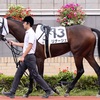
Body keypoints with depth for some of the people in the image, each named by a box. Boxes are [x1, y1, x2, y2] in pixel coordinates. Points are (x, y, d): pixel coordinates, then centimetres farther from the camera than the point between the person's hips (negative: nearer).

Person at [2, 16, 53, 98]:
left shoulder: (31, 33, -15)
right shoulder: (28, 33, 15)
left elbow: (30, 46, -21)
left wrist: (23, 56, -22)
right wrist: (14, 43, 28)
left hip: (29, 57, -10)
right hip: (26, 57, 10)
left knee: (35, 75, -5)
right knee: (18, 74, 8)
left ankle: (48, 91, 1)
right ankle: (12, 92, 11)